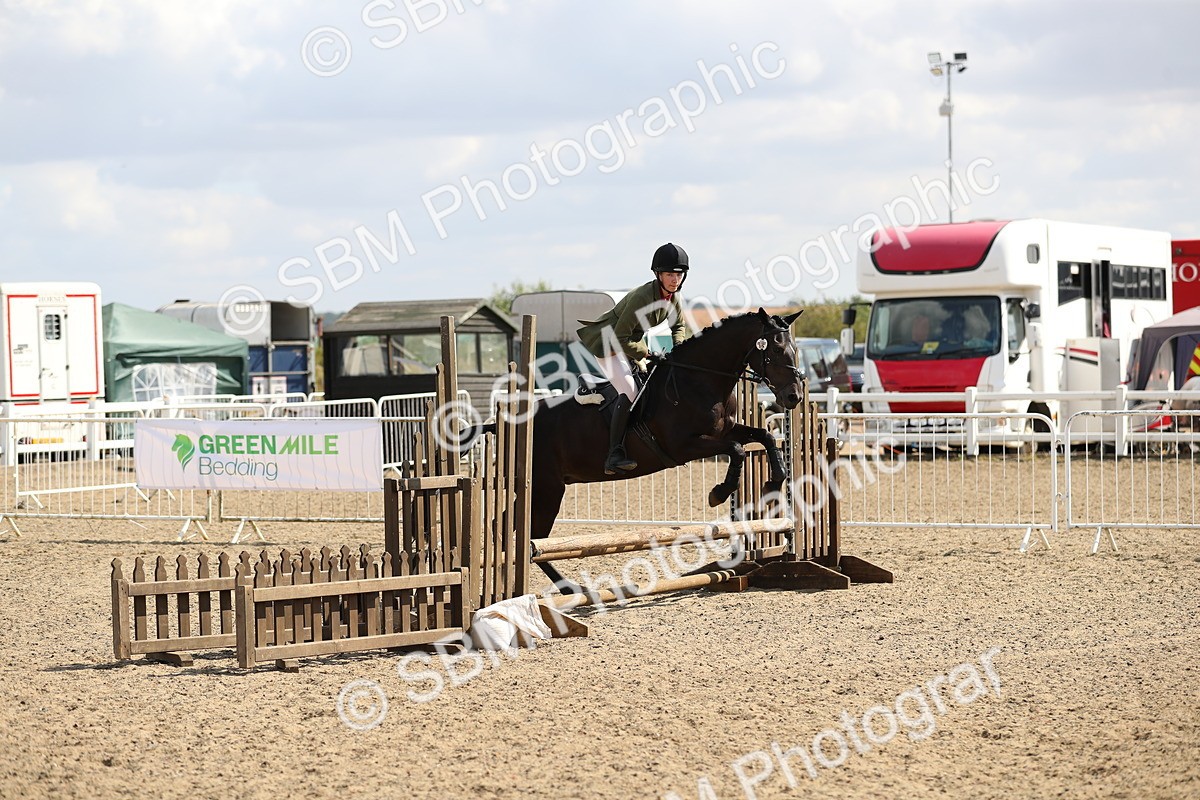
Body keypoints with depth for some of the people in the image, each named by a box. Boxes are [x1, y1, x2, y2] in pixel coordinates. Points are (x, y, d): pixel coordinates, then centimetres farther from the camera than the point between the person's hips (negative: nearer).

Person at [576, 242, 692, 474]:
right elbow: (620, 339, -28)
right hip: (608, 344, -10)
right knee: (629, 392, -23)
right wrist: (648, 354, -23)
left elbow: (679, 325, 15)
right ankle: (615, 454, -28)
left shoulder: (673, 296, -5)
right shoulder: (642, 297, -31)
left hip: (629, 343, 10)